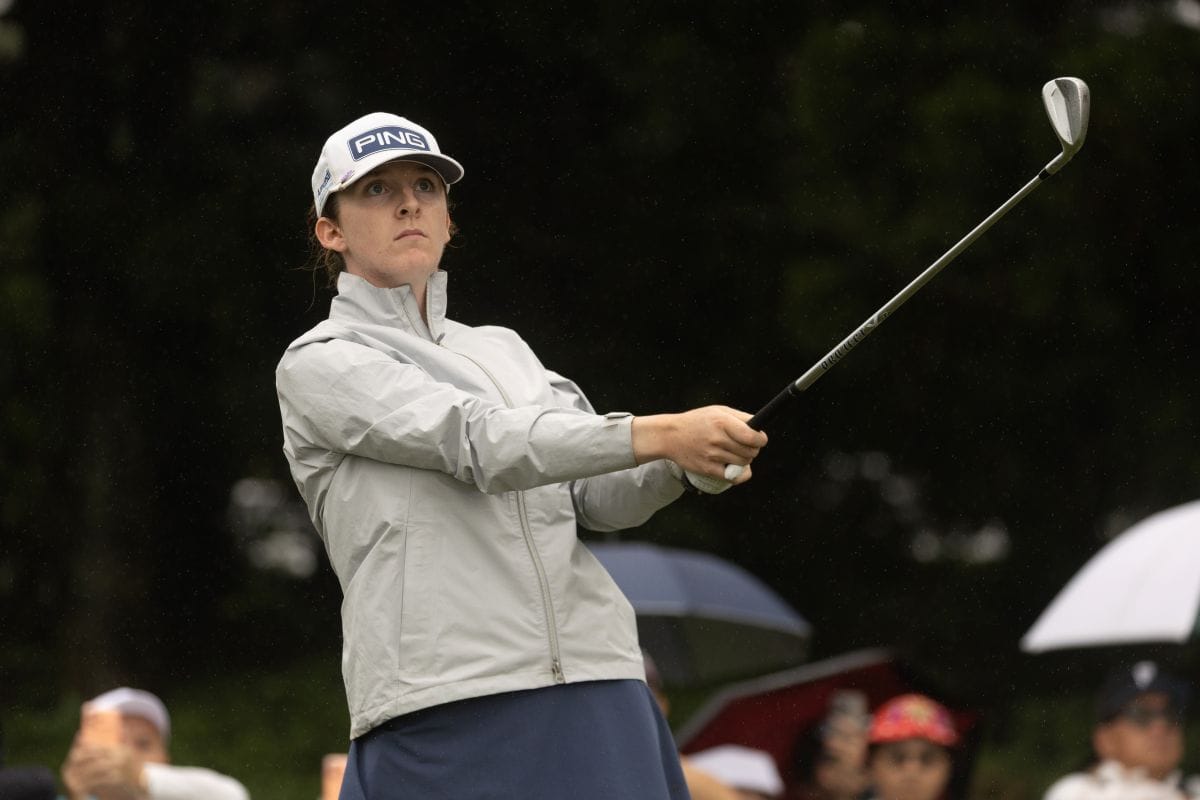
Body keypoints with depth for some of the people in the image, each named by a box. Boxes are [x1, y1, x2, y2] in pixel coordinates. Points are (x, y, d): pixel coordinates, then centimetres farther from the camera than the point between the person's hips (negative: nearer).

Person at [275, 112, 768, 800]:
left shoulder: (502, 349, 22)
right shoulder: (318, 367, 1)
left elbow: (600, 497, 11)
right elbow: (479, 443, -13)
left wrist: (677, 466, -11)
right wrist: (659, 435, -23)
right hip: (443, 715, -5)